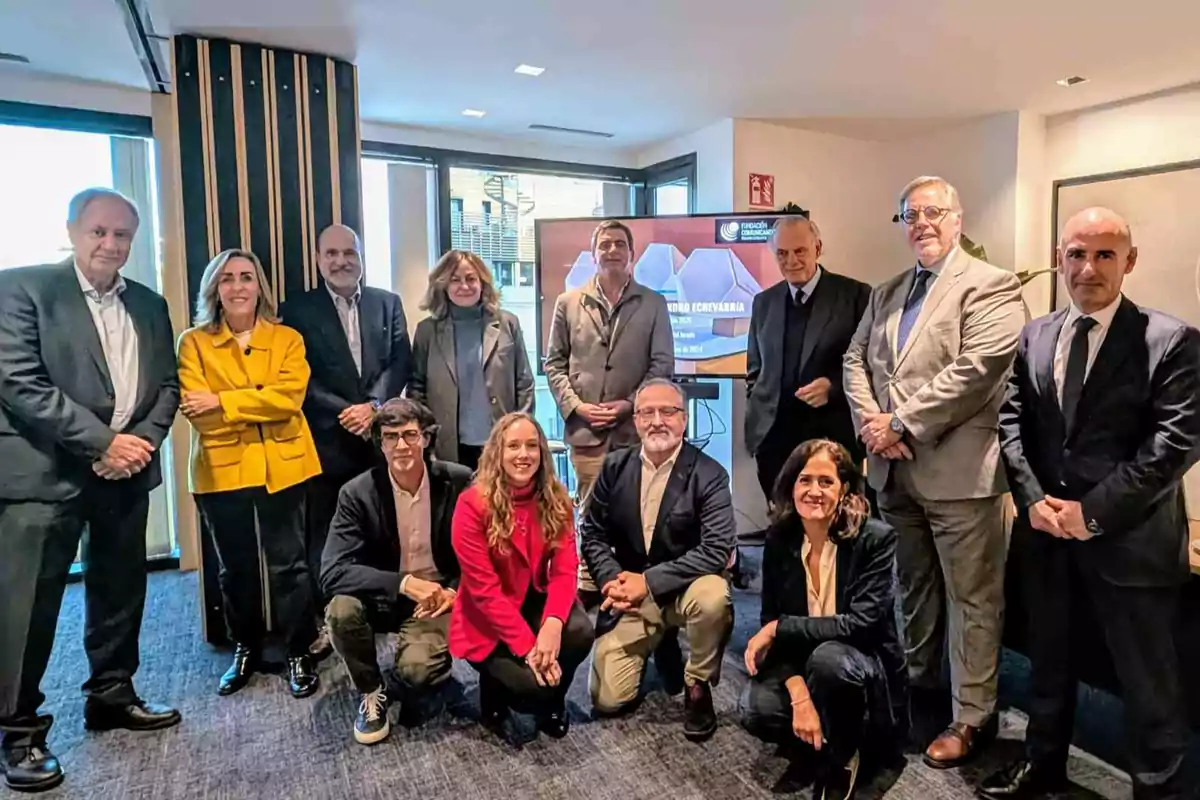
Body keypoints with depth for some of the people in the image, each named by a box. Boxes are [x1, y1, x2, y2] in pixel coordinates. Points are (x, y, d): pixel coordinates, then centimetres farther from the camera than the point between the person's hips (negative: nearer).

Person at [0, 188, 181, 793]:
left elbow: (167, 383, 10)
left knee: (121, 589, 15)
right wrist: (100, 441, -16)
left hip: (126, 469, 6)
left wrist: (142, 439, -8)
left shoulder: (149, 305, 11)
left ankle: (111, 694, 32)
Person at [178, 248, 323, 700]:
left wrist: (222, 402, -16)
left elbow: (288, 396, -12)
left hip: (281, 466, -1)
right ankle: (245, 649, 33)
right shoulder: (194, 343, 3)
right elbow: (198, 413, -9)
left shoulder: (287, 339, 4)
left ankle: (299, 653, 20)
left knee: (288, 563, 6)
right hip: (221, 470, 1)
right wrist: (260, 407, -13)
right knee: (235, 567, 15)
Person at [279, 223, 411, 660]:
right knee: (323, 536, 5)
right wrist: (347, 412, -13)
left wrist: (373, 406, -13)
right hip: (327, 440, -1)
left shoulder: (388, 303, 10)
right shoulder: (297, 310, 3)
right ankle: (326, 620, 17)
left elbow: (399, 362, 1)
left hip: (379, 436, 2)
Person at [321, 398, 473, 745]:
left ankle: (434, 663, 13)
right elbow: (332, 572, -22)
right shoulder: (357, 493, -13)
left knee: (415, 670, -26)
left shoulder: (459, 482, -12)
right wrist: (404, 583, -33)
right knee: (342, 608, -30)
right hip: (383, 596, 2)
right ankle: (371, 692, -2)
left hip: (438, 596, -1)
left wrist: (454, 591, -18)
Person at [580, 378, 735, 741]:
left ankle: (698, 686, -7)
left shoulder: (709, 474, -14)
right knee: (608, 700, -6)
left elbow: (716, 550, -22)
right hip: (630, 593, 2)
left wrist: (649, 581, -25)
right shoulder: (615, 466, -2)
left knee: (712, 596, -37)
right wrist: (612, 579, -16)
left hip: (684, 588, -2)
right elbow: (593, 533, 3)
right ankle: (657, 643, 25)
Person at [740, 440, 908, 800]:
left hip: (867, 671, -3)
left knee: (828, 656, -36)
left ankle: (841, 760, -6)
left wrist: (780, 628, -23)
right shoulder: (779, 539, -7)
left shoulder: (876, 539, -18)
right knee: (756, 708, -25)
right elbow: (770, 621, -7)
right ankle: (825, 743, 7)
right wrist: (798, 694, -21)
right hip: (802, 667, 3)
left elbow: (862, 623, -24)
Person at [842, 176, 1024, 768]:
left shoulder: (991, 286, -6)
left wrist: (901, 424, -17)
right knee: (913, 589, 20)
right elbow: (855, 359, 11)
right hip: (894, 471, 6)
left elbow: (976, 368, -18)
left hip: (958, 470, -6)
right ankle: (920, 686, 37)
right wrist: (869, 420, -7)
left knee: (972, 599, 5)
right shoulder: (885, 293, 15)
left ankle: (973, 716, 20)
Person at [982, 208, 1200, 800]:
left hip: (1128, 537, -4)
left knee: (1147, 679, 10)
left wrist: (1094, 511, -18)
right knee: (1048, 657, 21)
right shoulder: (1033, 336, 6)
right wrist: (1033, 497, -9)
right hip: (1045, 529, 5)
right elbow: (1011, 420, 5)